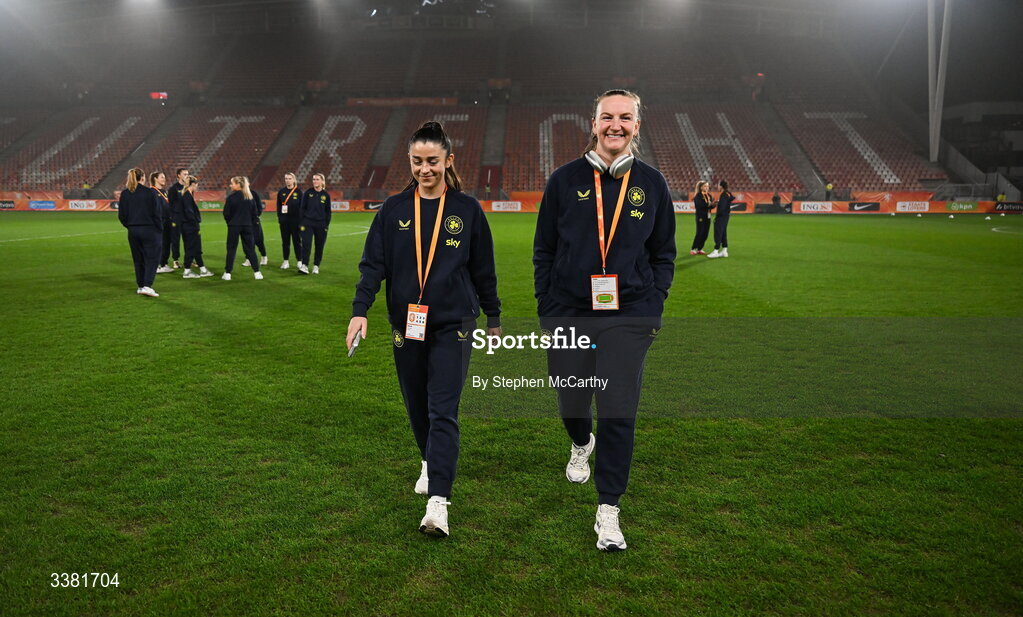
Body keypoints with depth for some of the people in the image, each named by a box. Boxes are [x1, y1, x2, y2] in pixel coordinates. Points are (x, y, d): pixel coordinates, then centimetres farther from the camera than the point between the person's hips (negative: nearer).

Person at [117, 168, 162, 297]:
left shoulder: (124, 194, 3)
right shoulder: (150, 193, -10)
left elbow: (121, 215, 4)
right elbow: (157, 213, -9)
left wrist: (129, 226, 17)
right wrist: (160, 229, 2)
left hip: (133, 231, 5)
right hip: (149, 230, -4)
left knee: (138, 260, 15)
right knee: (151, 259, 0)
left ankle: (140, 286, 20)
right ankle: (147, 286, -12)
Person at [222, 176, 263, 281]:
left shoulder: (231, 197, -10)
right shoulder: (250, 197, 3)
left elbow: (226, 214, -7)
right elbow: (254, 212, 6)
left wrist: (230, 222, 10)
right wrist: (252, 223, 12)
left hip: (234, 226, -3)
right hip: (247, 226, 3)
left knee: (231, 249, 4)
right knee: (250, 249, 7)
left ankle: (227, 273, 5)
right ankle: (257, 272, 2)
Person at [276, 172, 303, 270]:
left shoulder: (298, 191, 1)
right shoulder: (281, 192, 8)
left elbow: (301, 206, -1)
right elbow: (278, 206, 10)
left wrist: (300, 220, -7)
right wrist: (279, 218, 0)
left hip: (295, 220, -3)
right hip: (284, 220, 3)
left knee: (297, 241, 0)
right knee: (285, 241, 7)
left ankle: (300, 261, 5)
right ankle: (286, 261, 14)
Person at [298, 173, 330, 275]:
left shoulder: (326, 195, 5)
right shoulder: (307, 193, 2)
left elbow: (328, 211, 10)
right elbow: (302, 208, 5)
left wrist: (327, 224, 4)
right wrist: (302, 222, 0)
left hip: (321, 224, 1)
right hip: (308, 223, -1)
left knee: (319, 246, 6)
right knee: (306, 244, -11)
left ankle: (316, 266, 17)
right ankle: (304, 265, -10)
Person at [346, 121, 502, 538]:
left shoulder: (467, 210, 1)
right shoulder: (394, 209, 4)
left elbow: (484, 270, 7)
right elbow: (373, 263, 1)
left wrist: (493, 319, 12)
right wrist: (360, 309, -14)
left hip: (453, 324, -3)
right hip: (407, 324, 3)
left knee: (443, 411, -10)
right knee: (417, 406, 15)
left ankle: (438, 501, -11)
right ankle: (430, 463, 42)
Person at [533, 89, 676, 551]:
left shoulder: (651, 183, 6)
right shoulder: (565, 179, 2)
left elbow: (663, 253, 12)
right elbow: (544, 250, 6)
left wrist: (654, 308, 3)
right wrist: (546, 309, 1)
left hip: (628, 318, 0)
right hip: (569, 314, 1)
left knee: (618, 412, -3)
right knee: (571, 402, 13)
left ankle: (607, 511, 10)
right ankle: (581, 445, 50)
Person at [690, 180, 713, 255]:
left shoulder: (709, 195, 12)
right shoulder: (698, 196, -7)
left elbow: (712, 206, 7)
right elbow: (699, 205, -21)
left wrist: (712, 204, -14)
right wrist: (708, 204, -28)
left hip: (707, 217, 7)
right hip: (701, 217, -7)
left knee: (705, 234, 6)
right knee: (700, 233, -7)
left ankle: (700, 249, 15)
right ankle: (693, 249, 3)